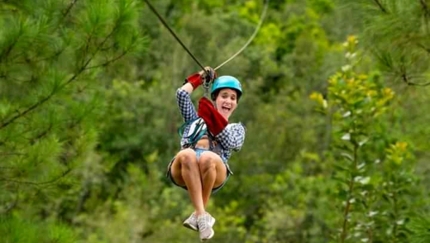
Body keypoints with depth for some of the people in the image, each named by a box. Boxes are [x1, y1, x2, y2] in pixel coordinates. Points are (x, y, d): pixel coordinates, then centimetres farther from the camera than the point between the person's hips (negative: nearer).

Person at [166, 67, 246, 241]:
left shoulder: (237, 128, 34)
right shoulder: (196, 119, 37)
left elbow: (232, 143, 11)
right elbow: (182, 94, 25)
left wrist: (215, 122, 7)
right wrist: (201, 77, 37)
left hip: (214, 170, -1)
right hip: (183, 170, 1)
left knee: (207, 158, -39)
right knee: (187, 155, -38)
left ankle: (198, 214, -27)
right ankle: (202, 215, -45)